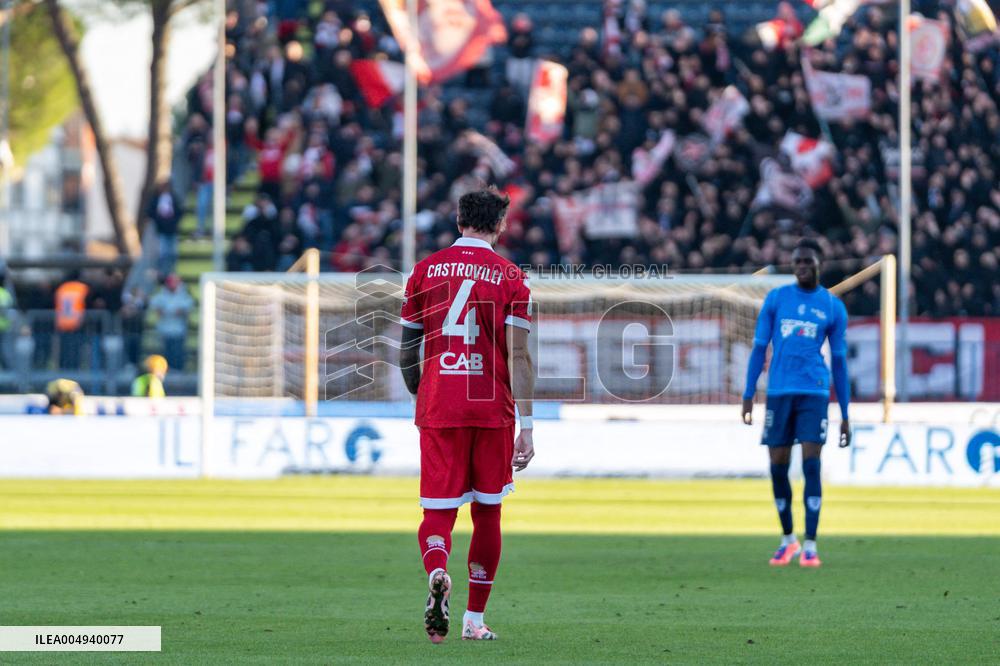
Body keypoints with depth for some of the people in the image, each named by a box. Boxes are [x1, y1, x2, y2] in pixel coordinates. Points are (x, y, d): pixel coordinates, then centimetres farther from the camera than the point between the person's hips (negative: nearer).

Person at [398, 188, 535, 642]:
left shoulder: (426, 270, 6)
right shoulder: (511, 277, 0)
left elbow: (406, 353, 11)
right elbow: (519, 357, -7)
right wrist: (526, 428, -6)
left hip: (438, 409, 1)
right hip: (493, 411, -1)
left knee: (438, 511, -1)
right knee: (487, 513, 12)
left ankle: (437, 573, -34)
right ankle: (474, 620, 16)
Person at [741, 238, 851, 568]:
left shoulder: (833, 307, 7)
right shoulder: (776, 299, 9)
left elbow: (840, 361, 10)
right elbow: (759, 347, 9)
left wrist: (845, 415, 8)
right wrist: (748, 395, 2)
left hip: (814, 393, -1)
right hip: (778, 392, 2)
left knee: (811, 465, -11)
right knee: (778, 467, 3)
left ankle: (810, 545, -9)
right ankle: (788, 539, 21)